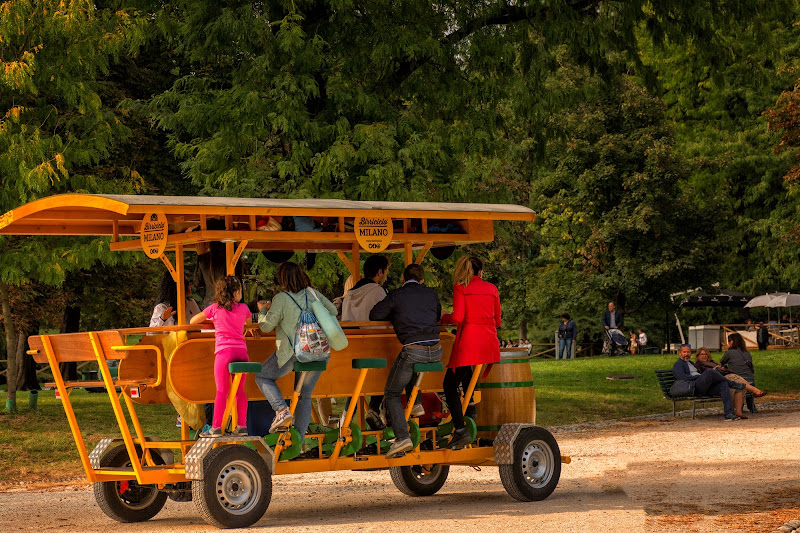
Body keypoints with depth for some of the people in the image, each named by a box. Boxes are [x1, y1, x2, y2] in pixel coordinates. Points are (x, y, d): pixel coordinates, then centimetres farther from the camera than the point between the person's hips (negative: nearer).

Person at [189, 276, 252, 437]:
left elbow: (193, 321, 15)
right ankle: (242, 426, 10)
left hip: (224, 351, -3)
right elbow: (248, 321, 35)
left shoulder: (215, 308, 5)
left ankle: (216, 428, -5)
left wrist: (210, 319, 33)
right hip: (241, 351, 3)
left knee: (221, 391, -3)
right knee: (239, 390, 10)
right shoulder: (243, 308, 11)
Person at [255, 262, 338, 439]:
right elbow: (332, 311, 19)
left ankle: (282, 410, -5)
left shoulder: (281, 299, -9)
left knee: (262, 377, 17)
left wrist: (262, 311, 14)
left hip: (292, 354, -5)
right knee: (304, 396, 18)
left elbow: (266, 326, -5)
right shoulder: (313, 294, 7)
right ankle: (299, 439, 12)